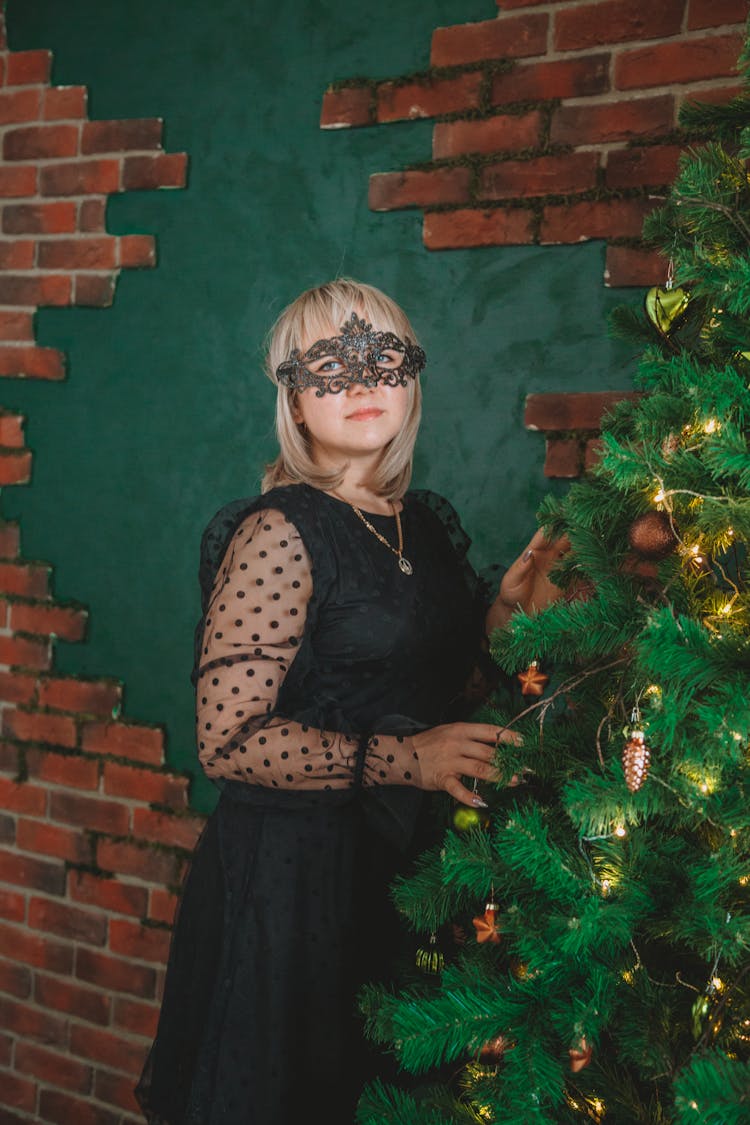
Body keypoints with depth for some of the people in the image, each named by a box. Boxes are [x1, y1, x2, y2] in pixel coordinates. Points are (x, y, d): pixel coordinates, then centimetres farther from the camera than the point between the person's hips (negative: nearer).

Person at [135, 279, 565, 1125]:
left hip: (406, 861, 7)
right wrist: (405, 761, -20)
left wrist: (504, 612, -1)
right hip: (294, 871, -7)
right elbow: (228, 740, -21)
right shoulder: (281, 533, -17)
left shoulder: (427, 524, 6)